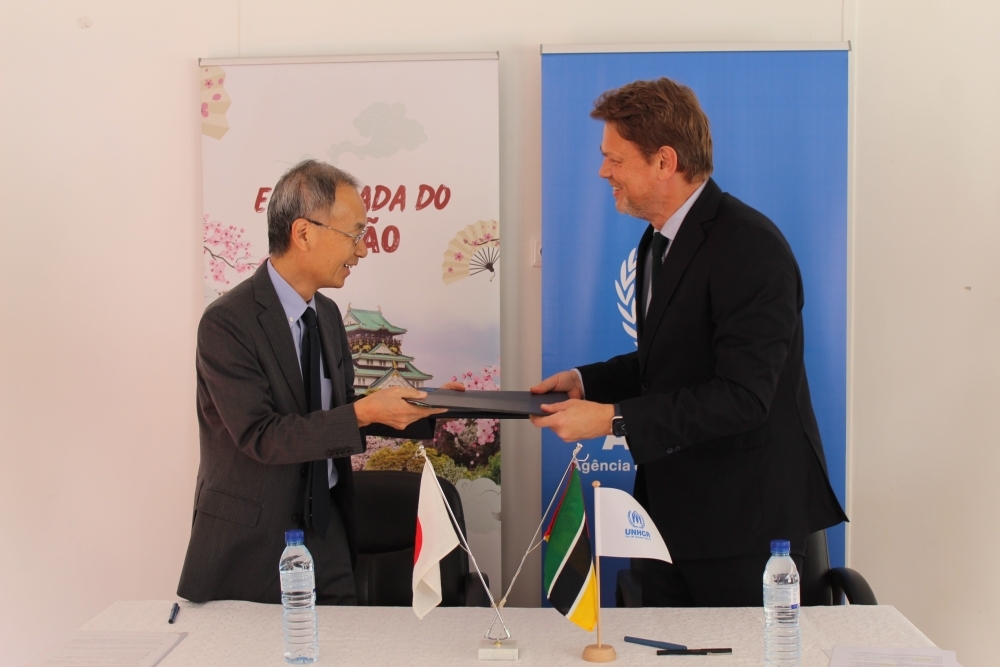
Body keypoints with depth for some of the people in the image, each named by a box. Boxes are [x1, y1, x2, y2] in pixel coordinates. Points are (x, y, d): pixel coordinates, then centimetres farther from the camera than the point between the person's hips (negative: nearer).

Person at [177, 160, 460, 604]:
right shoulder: (226, 323, -18)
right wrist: (363, 413, -28)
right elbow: (260, 435, -23)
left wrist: (419, 407, 0)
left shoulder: (327, 314, 6)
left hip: (327, 530, 7)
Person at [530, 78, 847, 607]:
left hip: (746, 522, -9)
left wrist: (612, 419, -27)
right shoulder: (659, 242, 11)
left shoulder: (750, 246, -20)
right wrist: (586, 381, 6)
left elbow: (742, 397, -26)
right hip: (672, 510, 9)